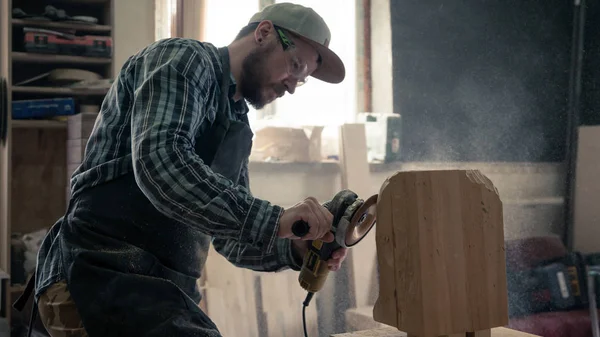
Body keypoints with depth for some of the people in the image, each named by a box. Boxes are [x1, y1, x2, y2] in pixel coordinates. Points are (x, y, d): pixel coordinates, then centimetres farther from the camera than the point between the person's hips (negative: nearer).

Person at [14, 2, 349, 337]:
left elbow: (231, 235, 20)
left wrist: (295, 250, 2)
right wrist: (273, 219, -26)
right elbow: (160, 161, -24)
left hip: (160, 287, 9)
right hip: (103, 276, -9)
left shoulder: (236, 124, 20)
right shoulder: (183, 58, -5)